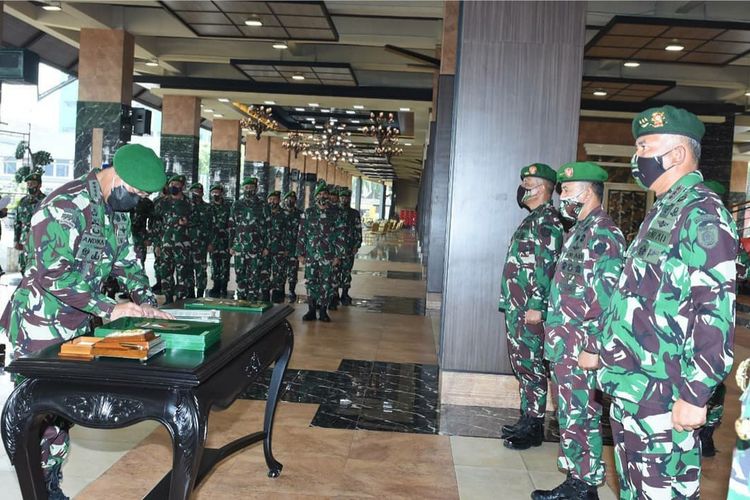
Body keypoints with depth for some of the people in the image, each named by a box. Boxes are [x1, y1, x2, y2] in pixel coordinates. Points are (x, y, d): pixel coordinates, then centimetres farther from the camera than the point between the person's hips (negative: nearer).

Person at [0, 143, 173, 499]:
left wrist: (148, 305, 1)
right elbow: (55, 275, -27)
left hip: (75, 327, 8)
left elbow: (127, 261, 13)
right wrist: (110, 309, -24)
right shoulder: (65, 206, -22)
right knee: (41, 413, 0)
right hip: (40, 327, -8)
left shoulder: (117, 209, 5)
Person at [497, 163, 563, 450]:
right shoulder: (533, 219, 18)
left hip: (529, 309, -10)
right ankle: (526, 420, 24)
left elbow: (546, 267, -21)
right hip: (516, 307, 10)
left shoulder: (547, 221, -13)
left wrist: (536, 306, -23)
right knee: (521, 364, 14)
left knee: (531, 366, -3)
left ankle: (534, 428, 6)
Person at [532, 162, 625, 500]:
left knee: (581, 420, 1)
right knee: (570, 418, 16)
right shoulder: (579, 231, 16)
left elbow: (608, 299, -21)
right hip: (563, 346, 10)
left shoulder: (604, 235, -15)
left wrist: (593, 348, -21)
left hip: (582, 349, -10)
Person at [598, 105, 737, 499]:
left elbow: (715, 311, -21)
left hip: (662, 393, -9)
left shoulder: (701, 212, -14)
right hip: (628, 386, 9)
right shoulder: (661, 212, 16)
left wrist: (694, 395, -21)